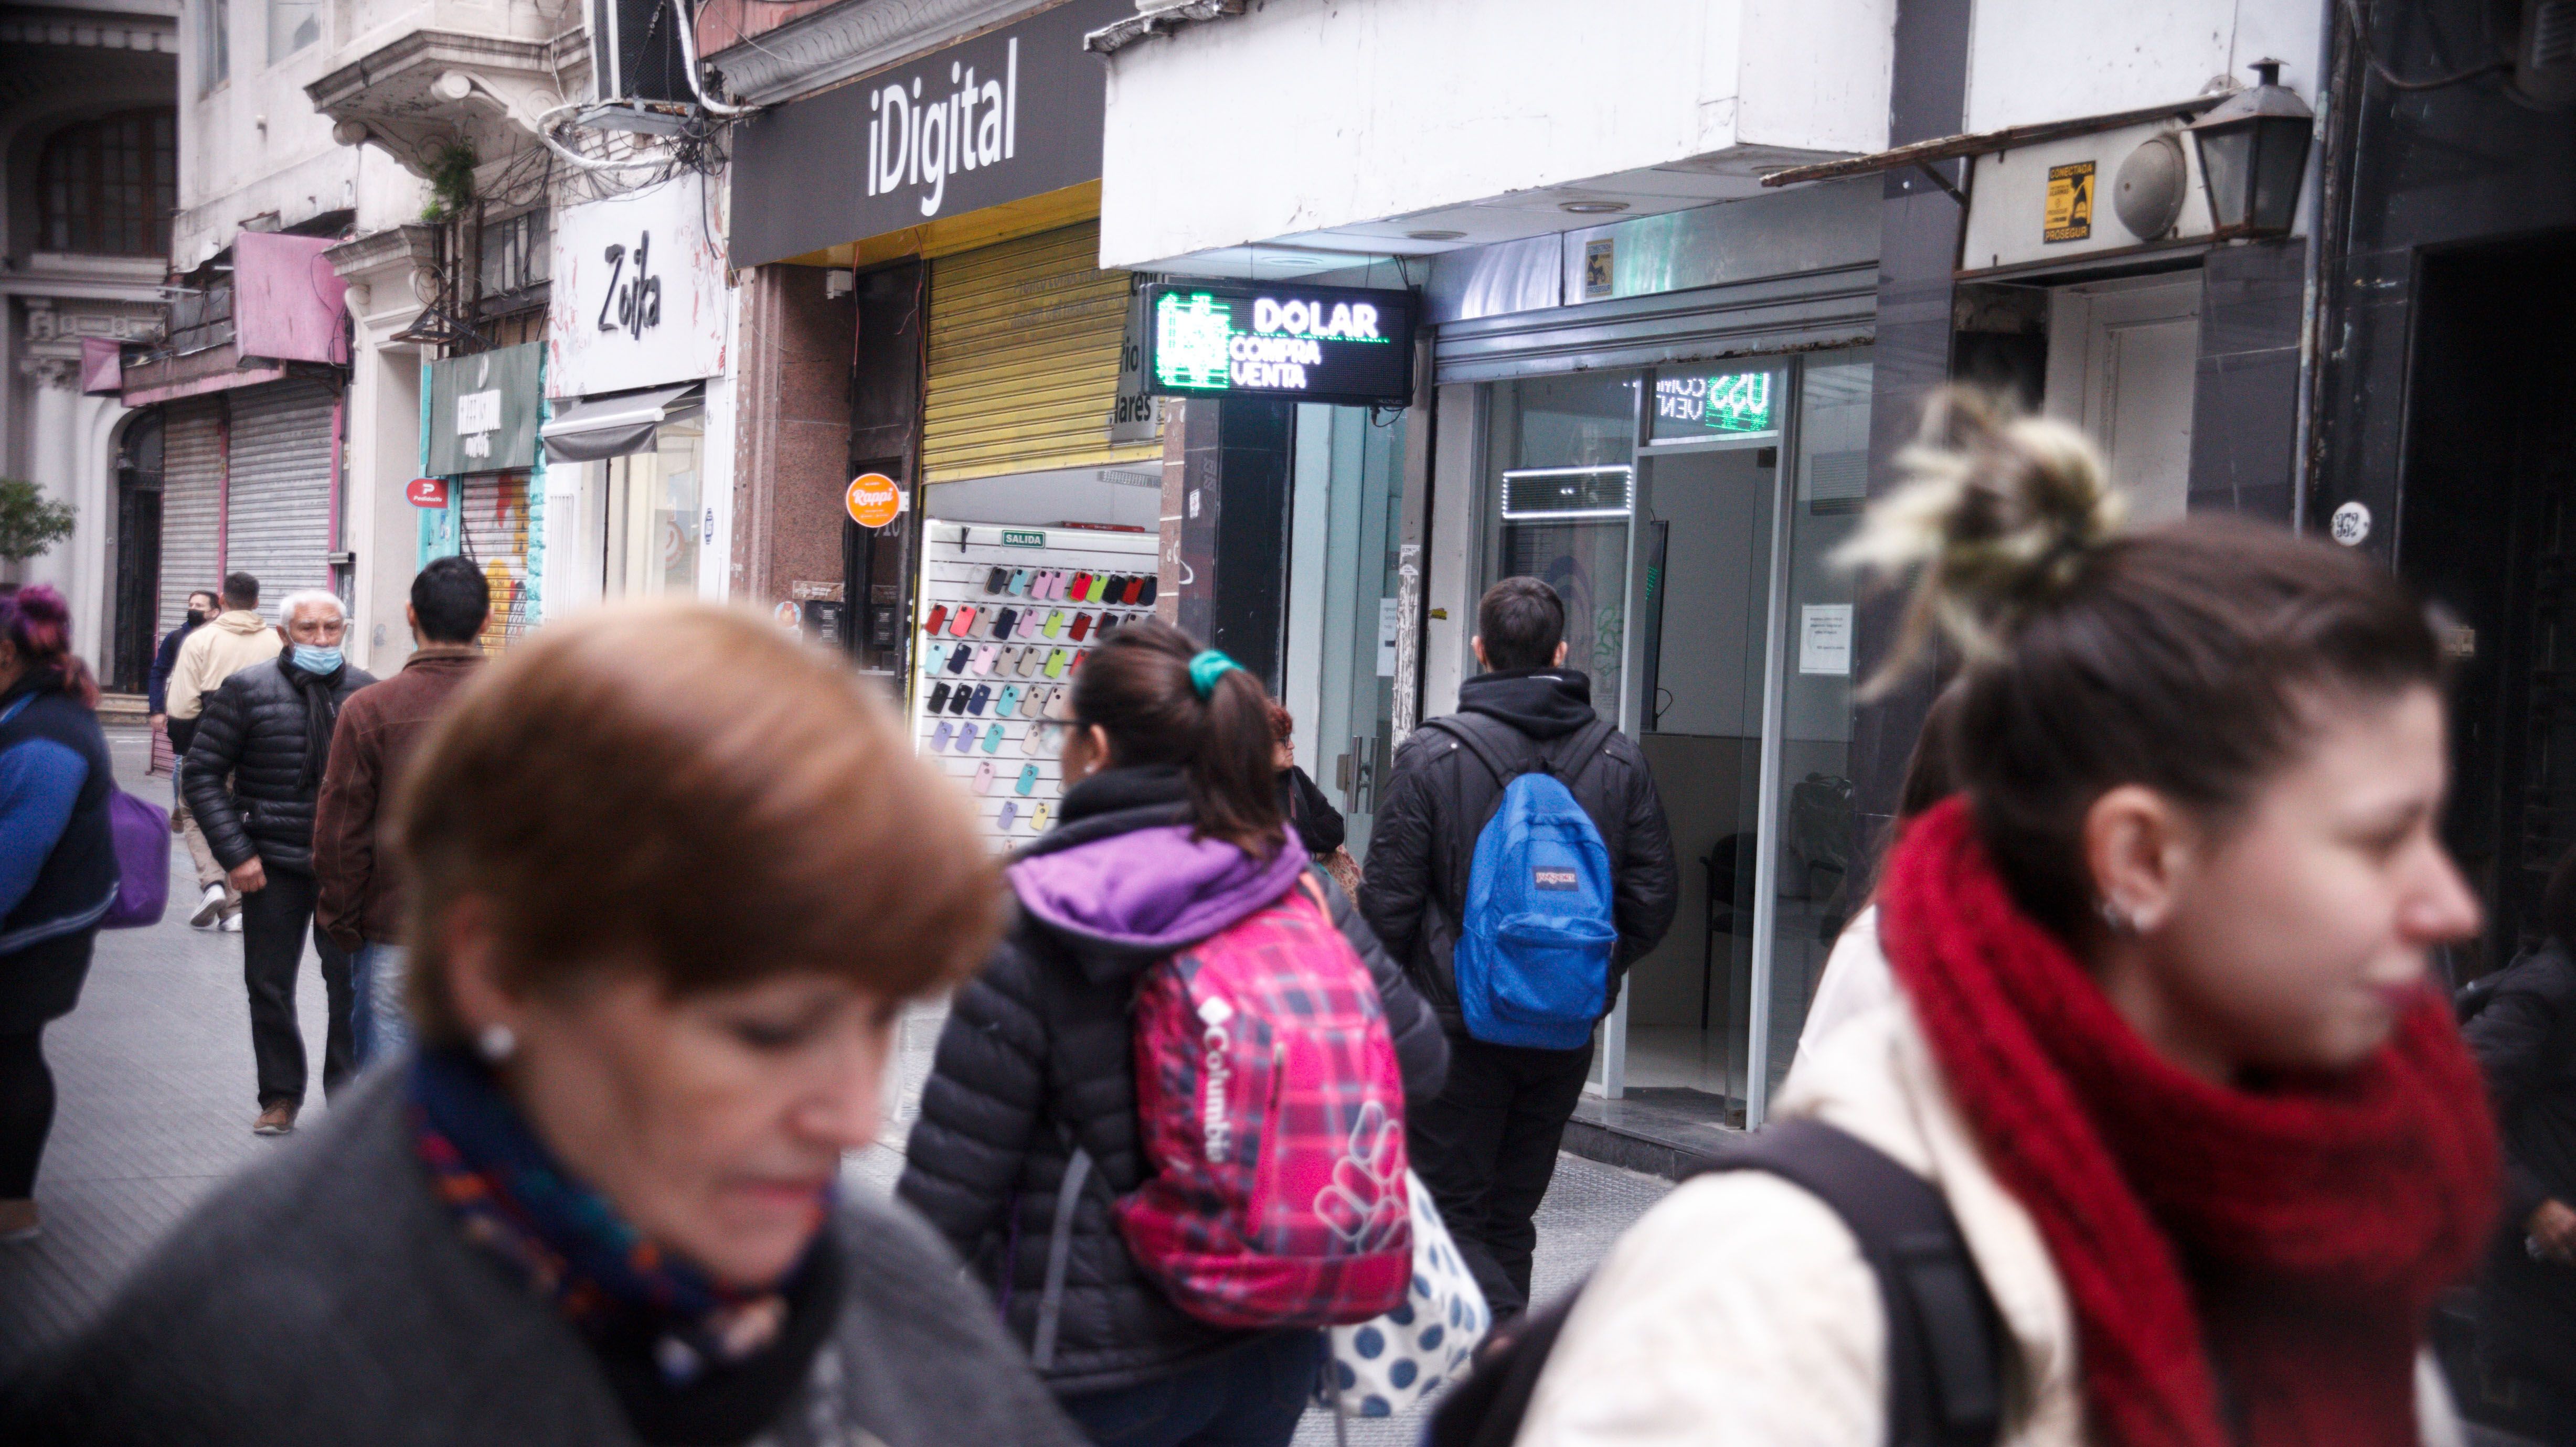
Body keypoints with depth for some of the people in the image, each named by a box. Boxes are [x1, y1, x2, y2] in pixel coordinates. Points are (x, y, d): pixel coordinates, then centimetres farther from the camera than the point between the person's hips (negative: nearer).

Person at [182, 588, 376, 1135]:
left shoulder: (365, 692, 3)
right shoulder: (248, 691, -3)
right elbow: (202, 773, -1)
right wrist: (235, 853, -9)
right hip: (272, 864, -1)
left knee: (352, 984, 1)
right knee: (270, 986, 8)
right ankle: (281, 1096, 22)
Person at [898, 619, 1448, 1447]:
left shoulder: (1029, 938, -16)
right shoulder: (1301, 893, -3)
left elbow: (950, 1187, -14)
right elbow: (1418, 1065, 6)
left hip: (1097, 1377, -5)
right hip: (1272, 1352, 5)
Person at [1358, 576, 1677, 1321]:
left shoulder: (1431, 757, -11)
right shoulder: (1621, 763, 2)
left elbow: (1387, 902, -10)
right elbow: (1655, 899, 5)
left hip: (1459, 1027, -4)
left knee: (1450, 1211, 2)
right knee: (1510, 1214, 17)